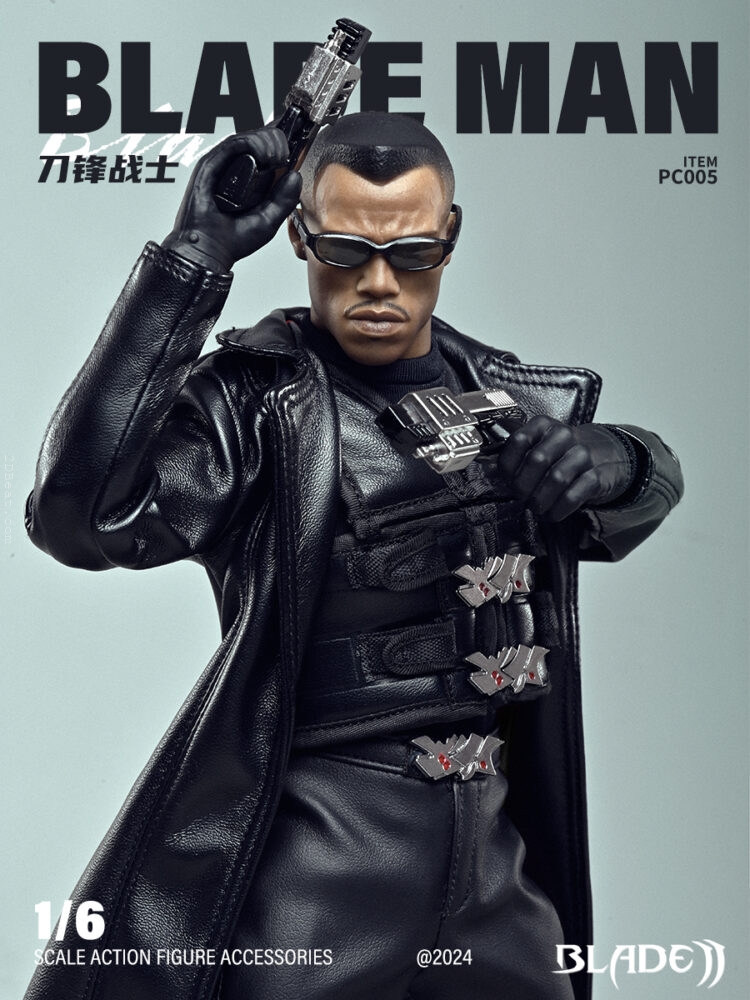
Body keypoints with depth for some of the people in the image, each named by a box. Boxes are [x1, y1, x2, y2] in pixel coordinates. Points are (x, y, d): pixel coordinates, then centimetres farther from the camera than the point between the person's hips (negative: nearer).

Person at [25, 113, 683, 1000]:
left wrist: (615, 465, -4)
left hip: (494, 849, 6)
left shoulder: (507, 396, 7)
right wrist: (189, 267, -26)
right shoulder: (256, 398, -9)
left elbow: (649, 489, 22)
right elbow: (82, 516, -25)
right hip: (319, 852, -5)